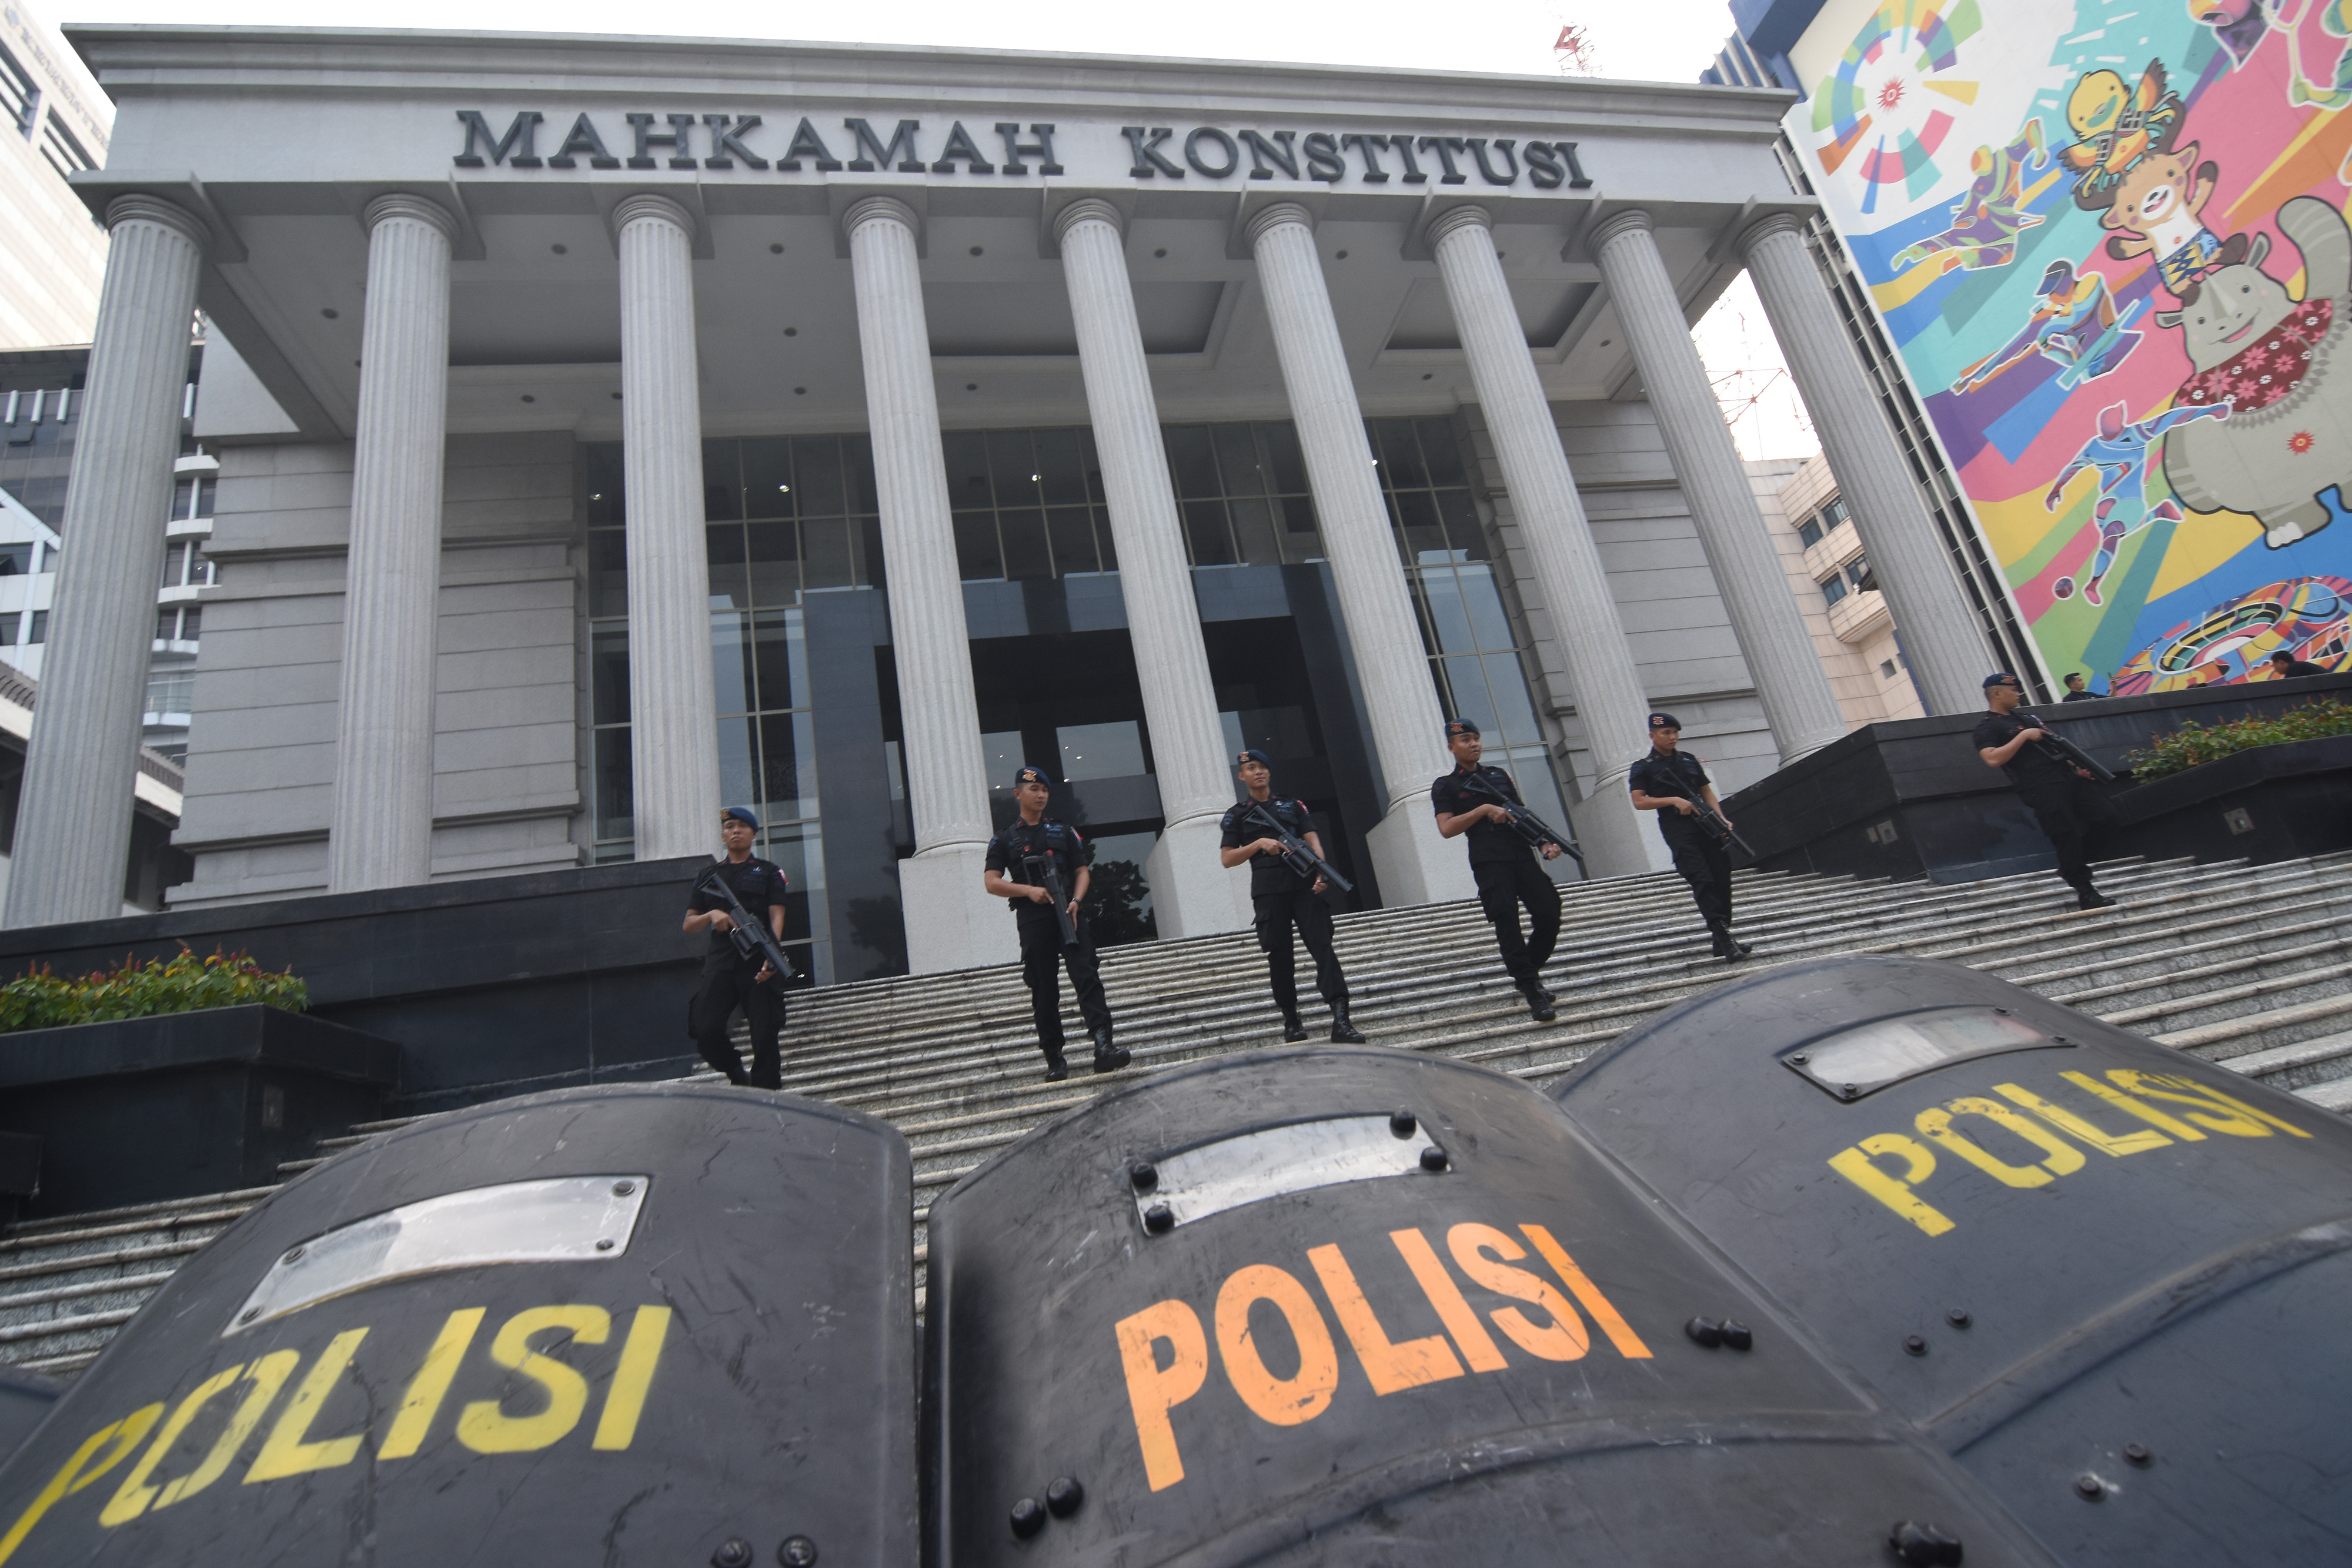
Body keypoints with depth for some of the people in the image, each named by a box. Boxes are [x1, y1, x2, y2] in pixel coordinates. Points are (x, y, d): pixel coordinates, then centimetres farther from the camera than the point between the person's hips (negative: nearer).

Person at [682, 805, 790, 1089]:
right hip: (720, 962, 2)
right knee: (705, 1031, -10)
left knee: (764, 1036, -7)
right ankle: (737, 1075, 16)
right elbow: (689, 924, 19)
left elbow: (777, 917, 0)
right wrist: (711, 915, -4)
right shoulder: (709, 876, 20)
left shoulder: (769, 872, 12)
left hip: (757, 962, -2)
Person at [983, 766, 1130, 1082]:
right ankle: (1055, 1060, 9)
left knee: (1087, 976, -15)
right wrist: (1028, 890, -12)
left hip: (1070, 914, 0)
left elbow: (1082, 870, 12)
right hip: (1034, 921, 0)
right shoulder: (1005, 840, 14)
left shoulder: (1064, 832, 18)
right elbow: (991, 882, 4)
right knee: (1044, 990, 2)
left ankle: (1103, 1046, -24)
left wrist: (1076, 901, -9)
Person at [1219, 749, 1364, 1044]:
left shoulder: (1293, 806, 19)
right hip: (1268, 893, 0)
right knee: (1280, 957, 2)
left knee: (1323, 947, -12)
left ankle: (1341, 1020, -20)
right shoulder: (1237, 815, 15)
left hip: (1304, 886, 0)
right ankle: (1291, 1019, 18)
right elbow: (1227, 859, 8)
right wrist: (1259, 844, -7)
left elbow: (1312, 840, 7)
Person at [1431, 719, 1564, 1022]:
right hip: (1489, 863, -4)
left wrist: (1545, 841, 7)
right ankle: (1533, 993, -2)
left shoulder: (1499, 775, 22)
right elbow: (1447, 829, -5)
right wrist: (1484, 809, -13)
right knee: (1508, 927, -8)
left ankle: (1528, 972, 20)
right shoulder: (1445, 787, 7)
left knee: (1550, 915, -3)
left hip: (1522, 856, 4)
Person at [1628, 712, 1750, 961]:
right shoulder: (1643, 768, 5)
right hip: (1679, 832, -5)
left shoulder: (1690, 760, 20)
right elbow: (1639, 802, -4)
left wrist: (1722, 819, 4)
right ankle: (1723, 937, -18)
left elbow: (1707, 792, 19)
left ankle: (1723, 939, 11)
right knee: (1702, 880, -15)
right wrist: (1674, 800, -14)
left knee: (1722, 880, 2)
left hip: (1707, 825, 5)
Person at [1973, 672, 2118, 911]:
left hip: (2067, 777, 9)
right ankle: (2084, 892, 5)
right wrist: (2024, 735, -17)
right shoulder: (1987, 727, -6)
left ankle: (2071, 869, 20)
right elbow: (1993, 759, -22)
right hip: (2042, 791, -9)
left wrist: (2077, 766, 17)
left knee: (2106, 816, 6)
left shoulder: (2024, 716, 23)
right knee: (2067, 837, -7)